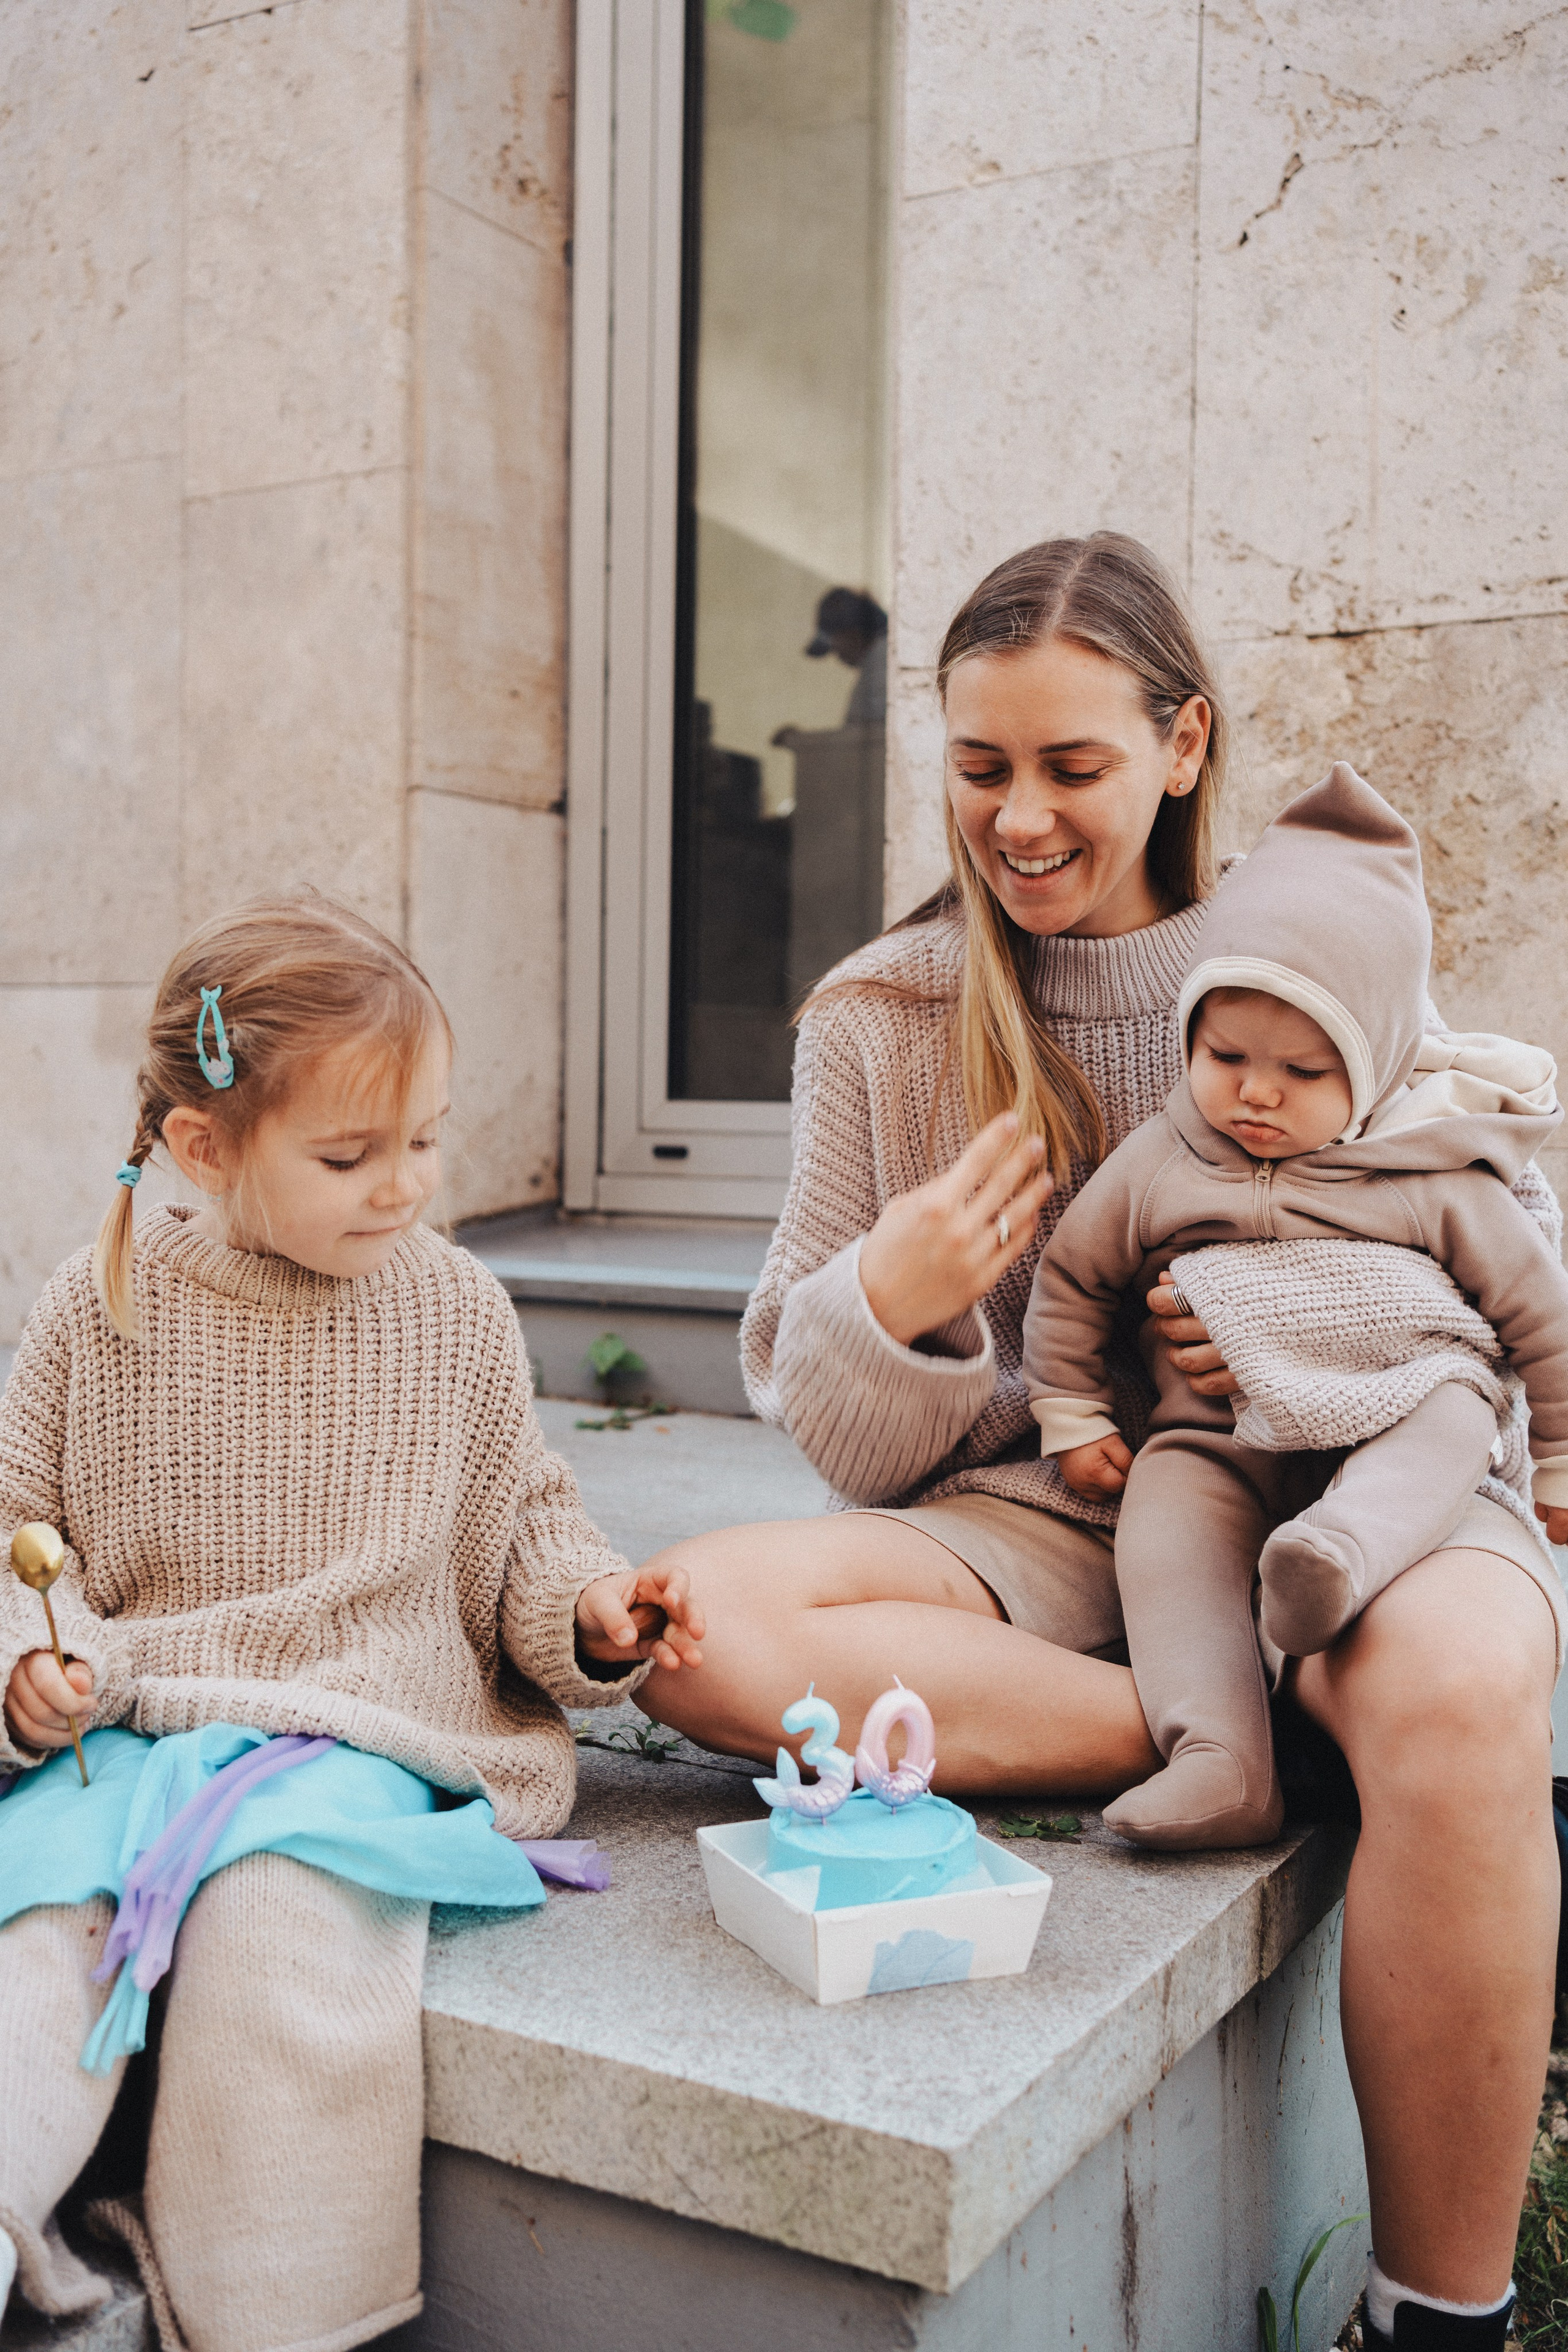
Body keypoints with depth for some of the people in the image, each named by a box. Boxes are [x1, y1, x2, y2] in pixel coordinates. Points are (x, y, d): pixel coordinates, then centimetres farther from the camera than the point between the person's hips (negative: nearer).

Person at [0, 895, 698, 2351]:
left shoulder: (456, 1312, 6)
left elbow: (516, 1521, 15)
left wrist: (583, 1607, -4)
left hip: (358, 1734, -1)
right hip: (123, 1729, 2)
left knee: (277, 1920, -27)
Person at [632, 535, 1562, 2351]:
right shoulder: (880, 1019, 5)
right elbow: (848, 1448, 7)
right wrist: (888, 1306, -17)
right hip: (1029, 1519, 1)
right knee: (693, 1625, -26)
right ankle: (1237, 1732, -21)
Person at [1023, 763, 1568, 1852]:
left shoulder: (1434, 1180, 0)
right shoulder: (1157, 1164, 4)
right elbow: (1073, 1274, 15)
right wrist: (1073, 1418, 13)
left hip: (1402, 1422, -1)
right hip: (1223, 1443, 1)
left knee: (1454, 1416, -30)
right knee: (1166, 1513, -26)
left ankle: (1341, 1552, -51)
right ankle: (1223, 1761, -32)